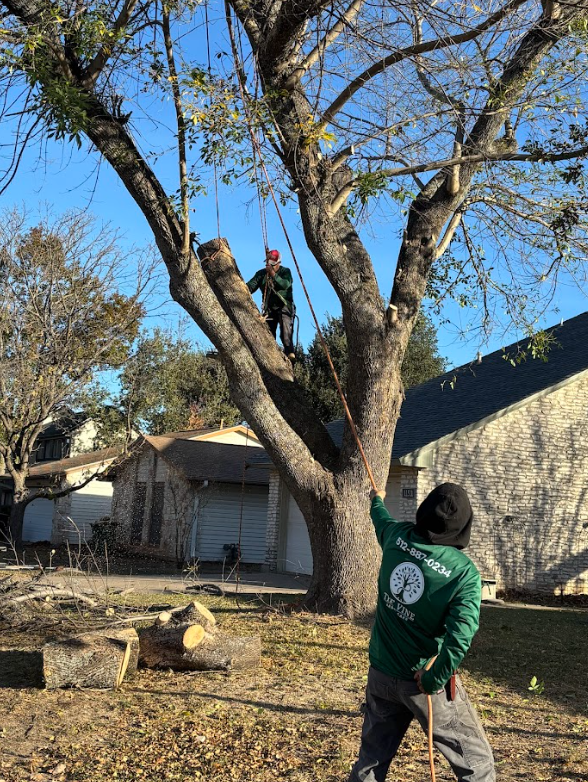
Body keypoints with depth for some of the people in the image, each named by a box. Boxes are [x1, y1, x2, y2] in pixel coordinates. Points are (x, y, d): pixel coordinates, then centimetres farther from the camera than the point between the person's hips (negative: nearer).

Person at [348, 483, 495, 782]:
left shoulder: (397, 535, -6)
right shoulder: (465, 572, -19)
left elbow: (382, 520, 19)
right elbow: (459, 639, -28)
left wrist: (377, 501, 41)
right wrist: (432, 681, -15)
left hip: (381, 673, 5)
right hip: (423, 681, -5)